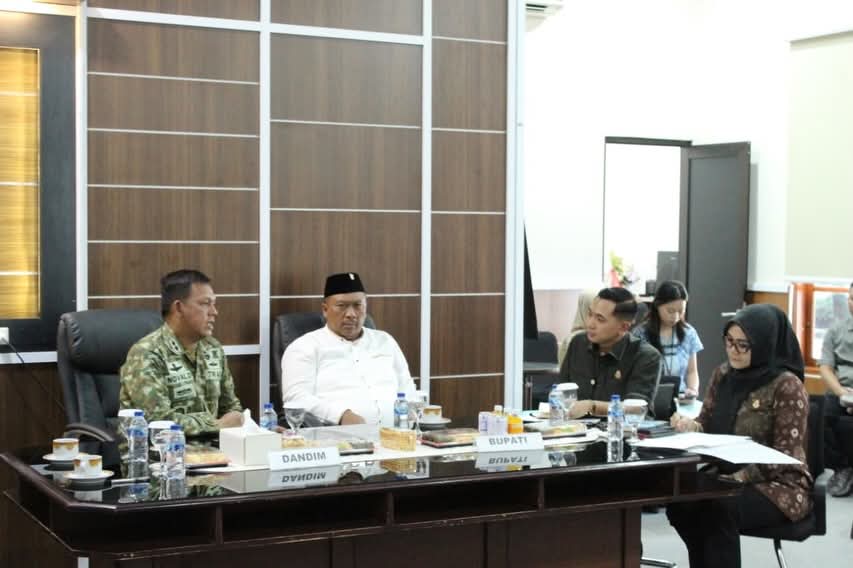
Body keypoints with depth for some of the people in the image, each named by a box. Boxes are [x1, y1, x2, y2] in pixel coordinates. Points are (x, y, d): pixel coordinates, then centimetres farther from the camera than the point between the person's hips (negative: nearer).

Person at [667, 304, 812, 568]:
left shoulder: (787, 386, -14)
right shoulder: (723, 375, 6)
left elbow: (785, 457, -16)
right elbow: (708, 425, 13)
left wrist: (739, 478, -26)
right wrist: (691, 426, -11)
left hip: (778, 486, -6)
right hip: (725, 478, 6)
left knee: (718, 509, -33)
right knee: (678, 502, -22)